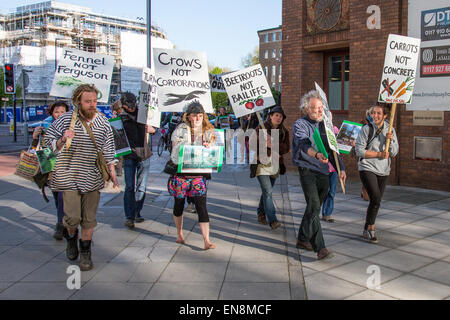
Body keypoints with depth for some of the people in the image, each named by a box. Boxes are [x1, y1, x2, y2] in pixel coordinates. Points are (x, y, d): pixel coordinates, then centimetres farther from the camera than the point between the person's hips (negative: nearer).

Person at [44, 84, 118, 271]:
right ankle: (71, 235, 32)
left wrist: (112, 173, 6)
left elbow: (108, 152, 11)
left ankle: (85, 252, 23)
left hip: (93, 178, 2)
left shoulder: (103, 122, 3)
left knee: (89, 219, 5)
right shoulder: (66, 120, -4)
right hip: (69, 176, -2)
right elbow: (49, 142, 4)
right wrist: (63, 140, -16)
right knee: (72, 217, -4)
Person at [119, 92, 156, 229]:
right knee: (130, 187, -6)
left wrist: (151, 129, -3)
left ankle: (137, 213, 18)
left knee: (141, 188, 4)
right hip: (129, 156, -2)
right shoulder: (121, 118, 2)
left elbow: (154, 129, 19)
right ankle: (129, 217, -2)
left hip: (144, 156, 2)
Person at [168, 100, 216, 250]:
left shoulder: (208, 132, 7)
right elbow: (176, 152, -5)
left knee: (201, 206, -8)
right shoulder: (180, 130, 0)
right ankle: (179, 234, 34)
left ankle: (207, 240, -10)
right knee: (179, 204, 13)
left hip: (199, 174, 1)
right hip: (181, 173, 0)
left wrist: (208, 148, -13)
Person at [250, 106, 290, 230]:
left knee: (267, 191, 15)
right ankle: (272, 220, -16)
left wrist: (272, 145, -19)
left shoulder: (284, 132, 9)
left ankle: (261, 214, 32)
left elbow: (286, 148, -3)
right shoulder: (260, 129, -5)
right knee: (267, 191, -14)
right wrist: (275, 152, -14)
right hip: (262, 165, -5)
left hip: (275, 165, 5)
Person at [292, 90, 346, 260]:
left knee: (314, 207, 13)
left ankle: (303, 239, 28)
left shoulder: (324, 125, 13)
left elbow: (332, 149, 19)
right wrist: (317, 155, -46)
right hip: (307, 170, -7)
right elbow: (303, 145, -27)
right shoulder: (300, 125, -7)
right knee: (314, 206, -16)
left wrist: (341, 168, 9)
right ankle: (320, 247, -16)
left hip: (323, 172, 7)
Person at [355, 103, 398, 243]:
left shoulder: (390, 130, 6)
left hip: (383, 170, 5)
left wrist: (390, 140, -14)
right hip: (367, 168, -5)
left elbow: (394, 153, 4)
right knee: (376, 199, -18)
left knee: (376, 201, 10)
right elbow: (359, 150, -11)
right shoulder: (366, 129, -7)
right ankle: (371, 229, -2)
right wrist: (379, 154, -14)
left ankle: (367, 230, 25)